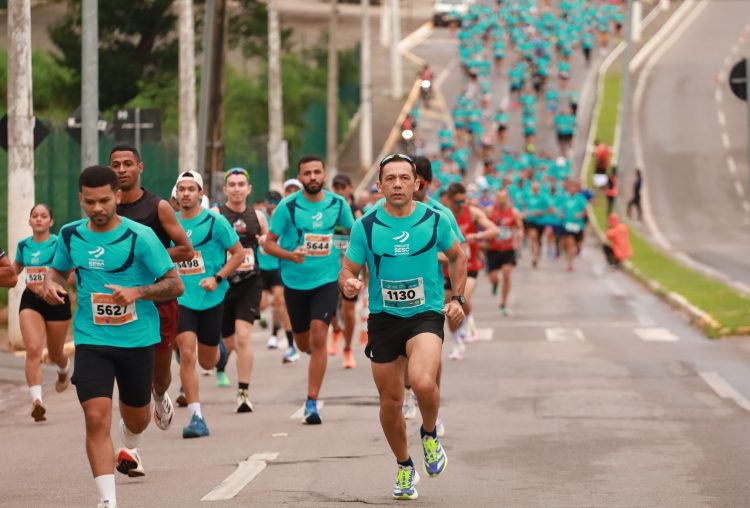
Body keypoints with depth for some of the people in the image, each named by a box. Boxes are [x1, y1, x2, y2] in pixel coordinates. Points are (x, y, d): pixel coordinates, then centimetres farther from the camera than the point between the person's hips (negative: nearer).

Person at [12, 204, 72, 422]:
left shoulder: (59, 244, -10)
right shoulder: (23, 245, 4)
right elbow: (15, 269, 23)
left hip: (56, 301, -2)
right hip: (31, 300, 2)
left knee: (55, 353, 15)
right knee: (33, 349, -17)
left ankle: (64, 369, 53)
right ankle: (36, 400, -26)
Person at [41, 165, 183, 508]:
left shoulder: (140, 236, -12)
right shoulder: (71, 235, 0)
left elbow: (175, 285, -10)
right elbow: (58, 270, 19)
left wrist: (138, 292, -26)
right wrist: (51, 285, -4)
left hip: (137, 340, -1)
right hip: (91, 340, 1)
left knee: (136, 417, 18)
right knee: (96, 417, -16)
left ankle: (129, 450, 56)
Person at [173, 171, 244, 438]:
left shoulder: (215, 222, -6)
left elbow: (238, 253, -2)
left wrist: (217, 278, -14)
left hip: (211, 298, -1)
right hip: (181, 298, 1)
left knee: (207, 362, 10)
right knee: (187, 354, -15)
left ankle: (217, 349, 50)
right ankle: (196, 416, -12)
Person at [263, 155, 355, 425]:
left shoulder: (338, 204, -3)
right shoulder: (288, 206, -9)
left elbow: (353, 231, 15)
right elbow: (269, 243, -5)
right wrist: (290, 255, -24)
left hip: (326, 279, -1)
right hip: (295, 281, 1)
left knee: (318, 338, -16)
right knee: (303, 343, 13)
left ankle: (312, 403, -12)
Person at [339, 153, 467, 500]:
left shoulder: (434, 220, -2)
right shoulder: (365, 226, -3)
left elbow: (457, 256, 15)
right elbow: (348, 270, 4)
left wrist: (457, 298, 5)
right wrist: (348, 284, -19)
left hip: (426, 315, -2)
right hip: (383, 318, 2)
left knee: (424, 383, -28)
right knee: (390, 401, 7)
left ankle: (430, 435, 5)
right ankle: (404, 468, 31)